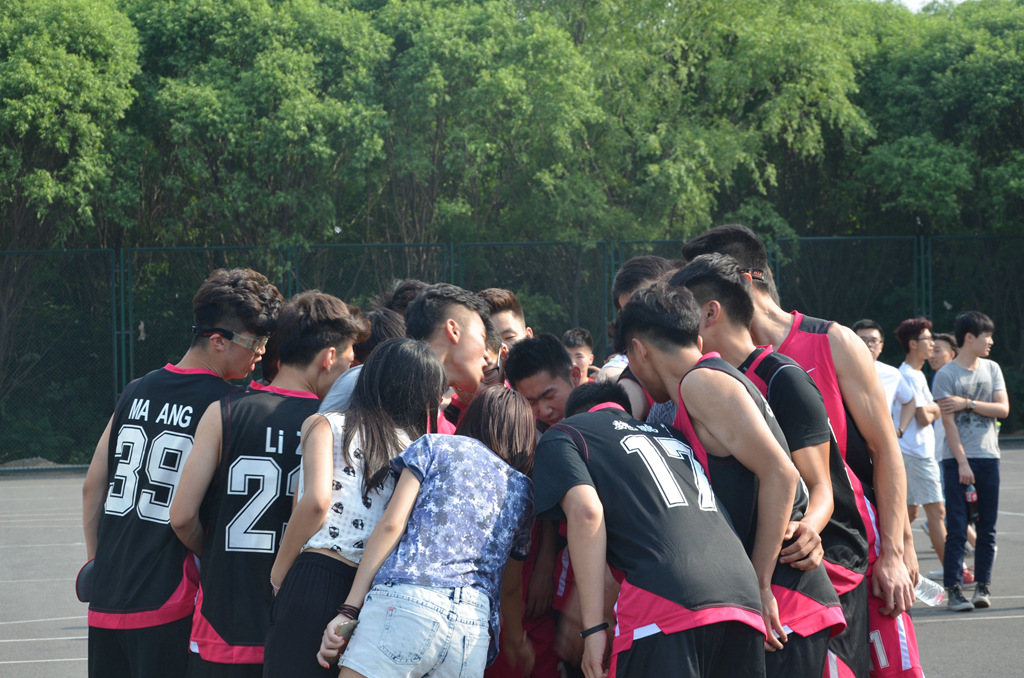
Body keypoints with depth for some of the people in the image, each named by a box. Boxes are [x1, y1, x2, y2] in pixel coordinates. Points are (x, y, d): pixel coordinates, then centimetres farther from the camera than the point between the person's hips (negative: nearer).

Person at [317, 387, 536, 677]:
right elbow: (510, 586, 35)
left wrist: (349, 609, 0)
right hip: (475, 628, 4)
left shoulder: (436, 447, 16)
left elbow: (392, 523, 3)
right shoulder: (522, 490, 26)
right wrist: (516, 638, 55)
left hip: (408, 600, -4)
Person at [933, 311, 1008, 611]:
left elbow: (1003, 409, 1)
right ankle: (953, 589, -6)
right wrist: (962, 462, -14)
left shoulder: (992, 369, 10)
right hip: (957, 458, -4)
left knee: (987, 527, 4)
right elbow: (949, 422, -9)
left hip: (988, 456, 4)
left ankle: (983, 585, 11)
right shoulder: (946, 375, -4)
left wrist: (968, 403, -11)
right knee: (956, 527, -6)